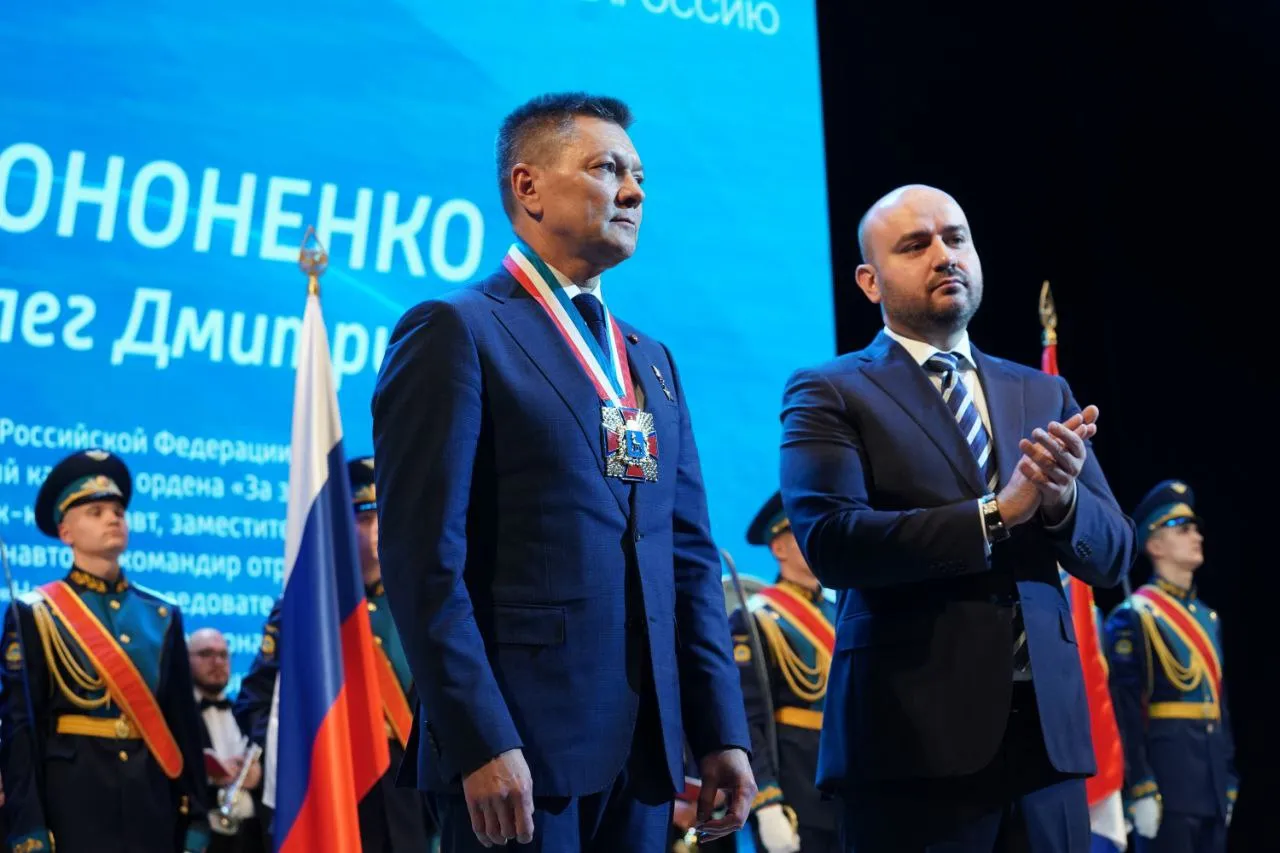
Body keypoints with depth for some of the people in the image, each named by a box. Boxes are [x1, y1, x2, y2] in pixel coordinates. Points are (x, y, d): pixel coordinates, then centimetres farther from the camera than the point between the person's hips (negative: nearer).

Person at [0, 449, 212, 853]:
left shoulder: (163, 616, 13)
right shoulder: (35, 617, 1)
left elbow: (185, 723, 13)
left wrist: (195, 818, 8)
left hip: (152, 805, 4)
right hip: (72, 804, -4)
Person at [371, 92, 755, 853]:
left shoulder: (651, 362, 18)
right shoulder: (458, 331, -4)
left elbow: (691, 556, 14)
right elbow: (425, 558, -12)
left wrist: (720, 731, 6)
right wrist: (481, 743, -18)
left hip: (644, 746, 7)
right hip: (517, 740, -6)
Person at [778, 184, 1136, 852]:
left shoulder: (1044, 395, 14)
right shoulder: (829, 394, 0)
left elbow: (1112, 555, 9)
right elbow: (832, 543, -14)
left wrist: (1061, 500, -12)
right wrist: (996, 514, -16)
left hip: (1048, 730, 4)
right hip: (915, 736, -4)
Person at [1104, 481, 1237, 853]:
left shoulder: (1208, 618, 18)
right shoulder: (1134, 616, -7)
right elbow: (1125, 710, -13)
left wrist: (1229, 783, 16)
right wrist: (1140, 788, -19)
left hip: (1212, 778, 8)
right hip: (1167, 770, -8)